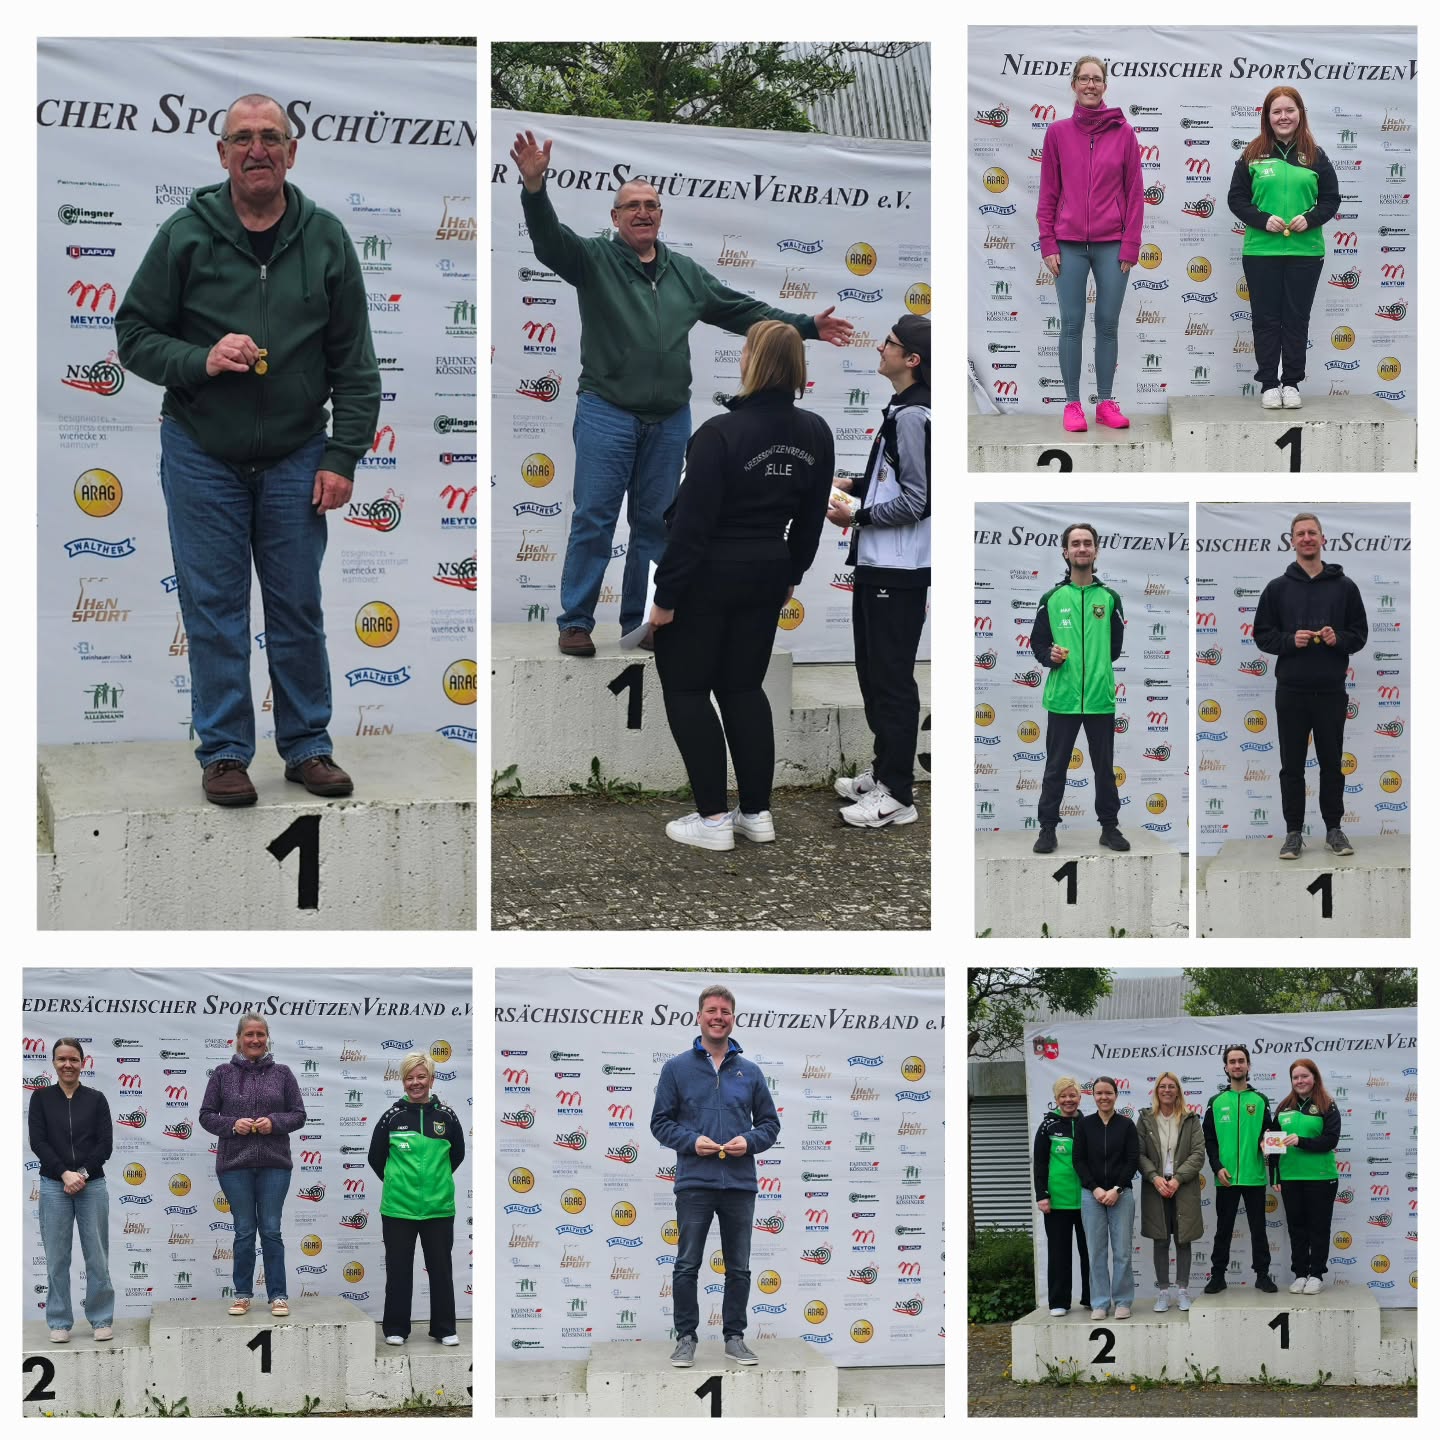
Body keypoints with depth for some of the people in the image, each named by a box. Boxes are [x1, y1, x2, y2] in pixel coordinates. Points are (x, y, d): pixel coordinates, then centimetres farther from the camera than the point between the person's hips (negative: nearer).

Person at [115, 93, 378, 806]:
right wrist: (201, 361, -18)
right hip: (202, 454, -1)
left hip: (295, 457, 1)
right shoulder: (186, 234, -5)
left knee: (298, 606, 7)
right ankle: (224, 752, 11)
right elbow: (134, 333, 0)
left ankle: (307, 746, 19)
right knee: (213, 606, 2)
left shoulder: (326, 239, 0)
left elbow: (355, 362, 3)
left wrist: (343, 455, -3)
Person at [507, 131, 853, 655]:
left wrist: (807, 326, 15)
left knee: (654, 522, 9)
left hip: (669, 419, 5)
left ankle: (640, 622, 18)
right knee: (593, 519, -4)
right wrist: (535, 186, -37)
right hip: (606, 414, -4)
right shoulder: (593, 259, 0)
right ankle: (575, 621, 3)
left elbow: (742, 310, 18)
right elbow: (549, 238, -18)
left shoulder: (686, 273, 14)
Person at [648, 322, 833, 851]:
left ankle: (714, 818, 2)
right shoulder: (816, 434, -1)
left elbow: (692, 521, -19)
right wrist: (791, 574, 21)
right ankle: (757, 812, 15)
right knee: (744, 687, 16)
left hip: (707, 577, -6)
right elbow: (812, 519, 8)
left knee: (686, 689, 5)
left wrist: (665, 595, -13)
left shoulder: (721, 433, -21)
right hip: (765, 575, 6)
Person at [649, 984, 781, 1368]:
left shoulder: (750, 1072, 9)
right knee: (687, 1265, 1)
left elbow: (770, 1123, 12)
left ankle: (734, 1337, 17)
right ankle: (686, 1337, 10)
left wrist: (749, 1141, -8)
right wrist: (691, 1141, -13)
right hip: (694, 1182, -2)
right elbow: (660, 1121, 3)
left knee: (738, 1268, 7)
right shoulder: (677, 1068, 2)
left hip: (740, 1183, 2)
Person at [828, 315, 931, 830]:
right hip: (877, 565, 10)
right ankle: (883, 773, 29)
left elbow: (916, 501, -21)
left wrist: (857, 516, -12)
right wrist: (854, 484, 13)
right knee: (874, 673, 18)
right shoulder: (900, 410, 12)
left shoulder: (912, 416, -18)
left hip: (897, 571, -10)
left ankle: (897, 796, 1)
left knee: (892, 679, -5)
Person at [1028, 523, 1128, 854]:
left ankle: (1109, 826, 20)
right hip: (1061, 698, -1)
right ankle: (1047, 828, 13)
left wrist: (1097, 668, 7)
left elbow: (1117, 646, 11)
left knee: (1105, 767, 9)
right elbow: (1037, 642, 5)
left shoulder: (1109, 598, 4)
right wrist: (1050, 656, -13)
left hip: (1101, 698, 1)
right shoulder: (1051, 599, 2)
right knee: (1055, 767, 5)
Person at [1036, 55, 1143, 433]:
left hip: (1112, 244, 0)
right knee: (1072, 324, 0)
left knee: (1108, 324, 4)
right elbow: (1048, 193, 6)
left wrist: (1130, 244, -2)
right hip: (1069, 244, 0)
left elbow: (1135, 192, 3)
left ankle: (1106, 402, 12)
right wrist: (1048, 243, -1)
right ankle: (1072, 404, 6)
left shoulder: (1123, 133, 3)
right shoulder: (1058, 133, 4)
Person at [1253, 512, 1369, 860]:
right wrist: (1290, 640, -15)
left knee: (1332, 763, 7)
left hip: (1331, 690, 0)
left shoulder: (1344, 586, 4)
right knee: (1292, 765, 4)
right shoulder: (1277, 588, 3)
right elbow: (1262, 635, 3)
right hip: (1291, 690, 0)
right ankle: (1294, 832, 11)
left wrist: (1338, 638, -15)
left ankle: (1334, 829, 17)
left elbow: (1360, 633, 6)